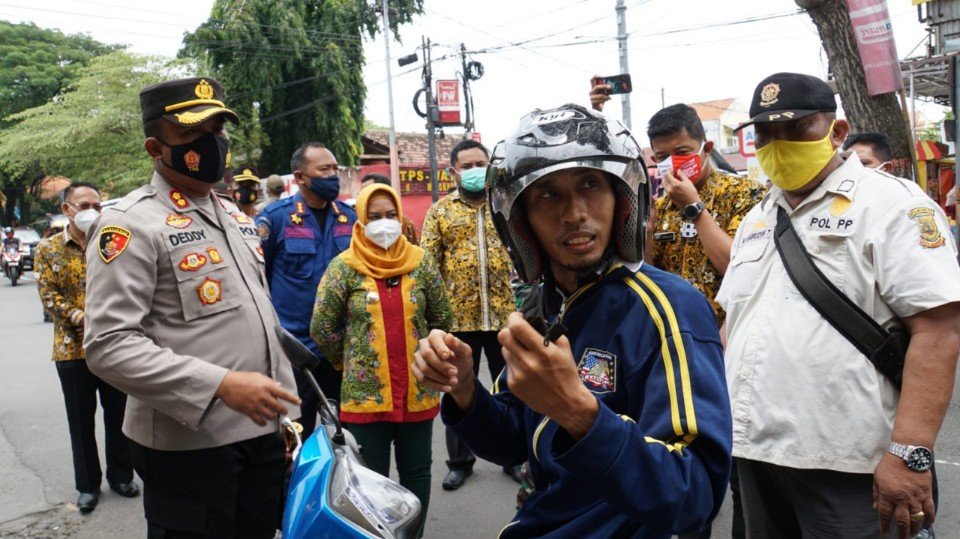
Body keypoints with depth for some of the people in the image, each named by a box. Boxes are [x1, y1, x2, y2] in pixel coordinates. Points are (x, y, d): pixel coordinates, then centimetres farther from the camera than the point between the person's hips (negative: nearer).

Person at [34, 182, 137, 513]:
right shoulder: (49, 249, 3)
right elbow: (47, 294, -5)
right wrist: (78, 317, -20)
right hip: (73, 348, -1)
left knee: (118, 415, 10)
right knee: (82, 420, 9)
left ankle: (120, 475, 27)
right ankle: (87, 484, 23)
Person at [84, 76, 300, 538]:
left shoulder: (236, 217, 13)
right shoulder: (131, 223, -11)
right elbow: (108, 345, -19)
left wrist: (286, 410, 16)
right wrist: (220, 385, -25)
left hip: (261, 431, 7)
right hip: (187, 442, -7)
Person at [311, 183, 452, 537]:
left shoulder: (419, 262, 1)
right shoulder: (345, 266, -5)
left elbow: (442, 319, 10)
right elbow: (321, 327, -2)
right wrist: (346, 362, 7)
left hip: (418, 391, 2)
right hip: (365, 394, -2)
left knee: (417, 473, 16)